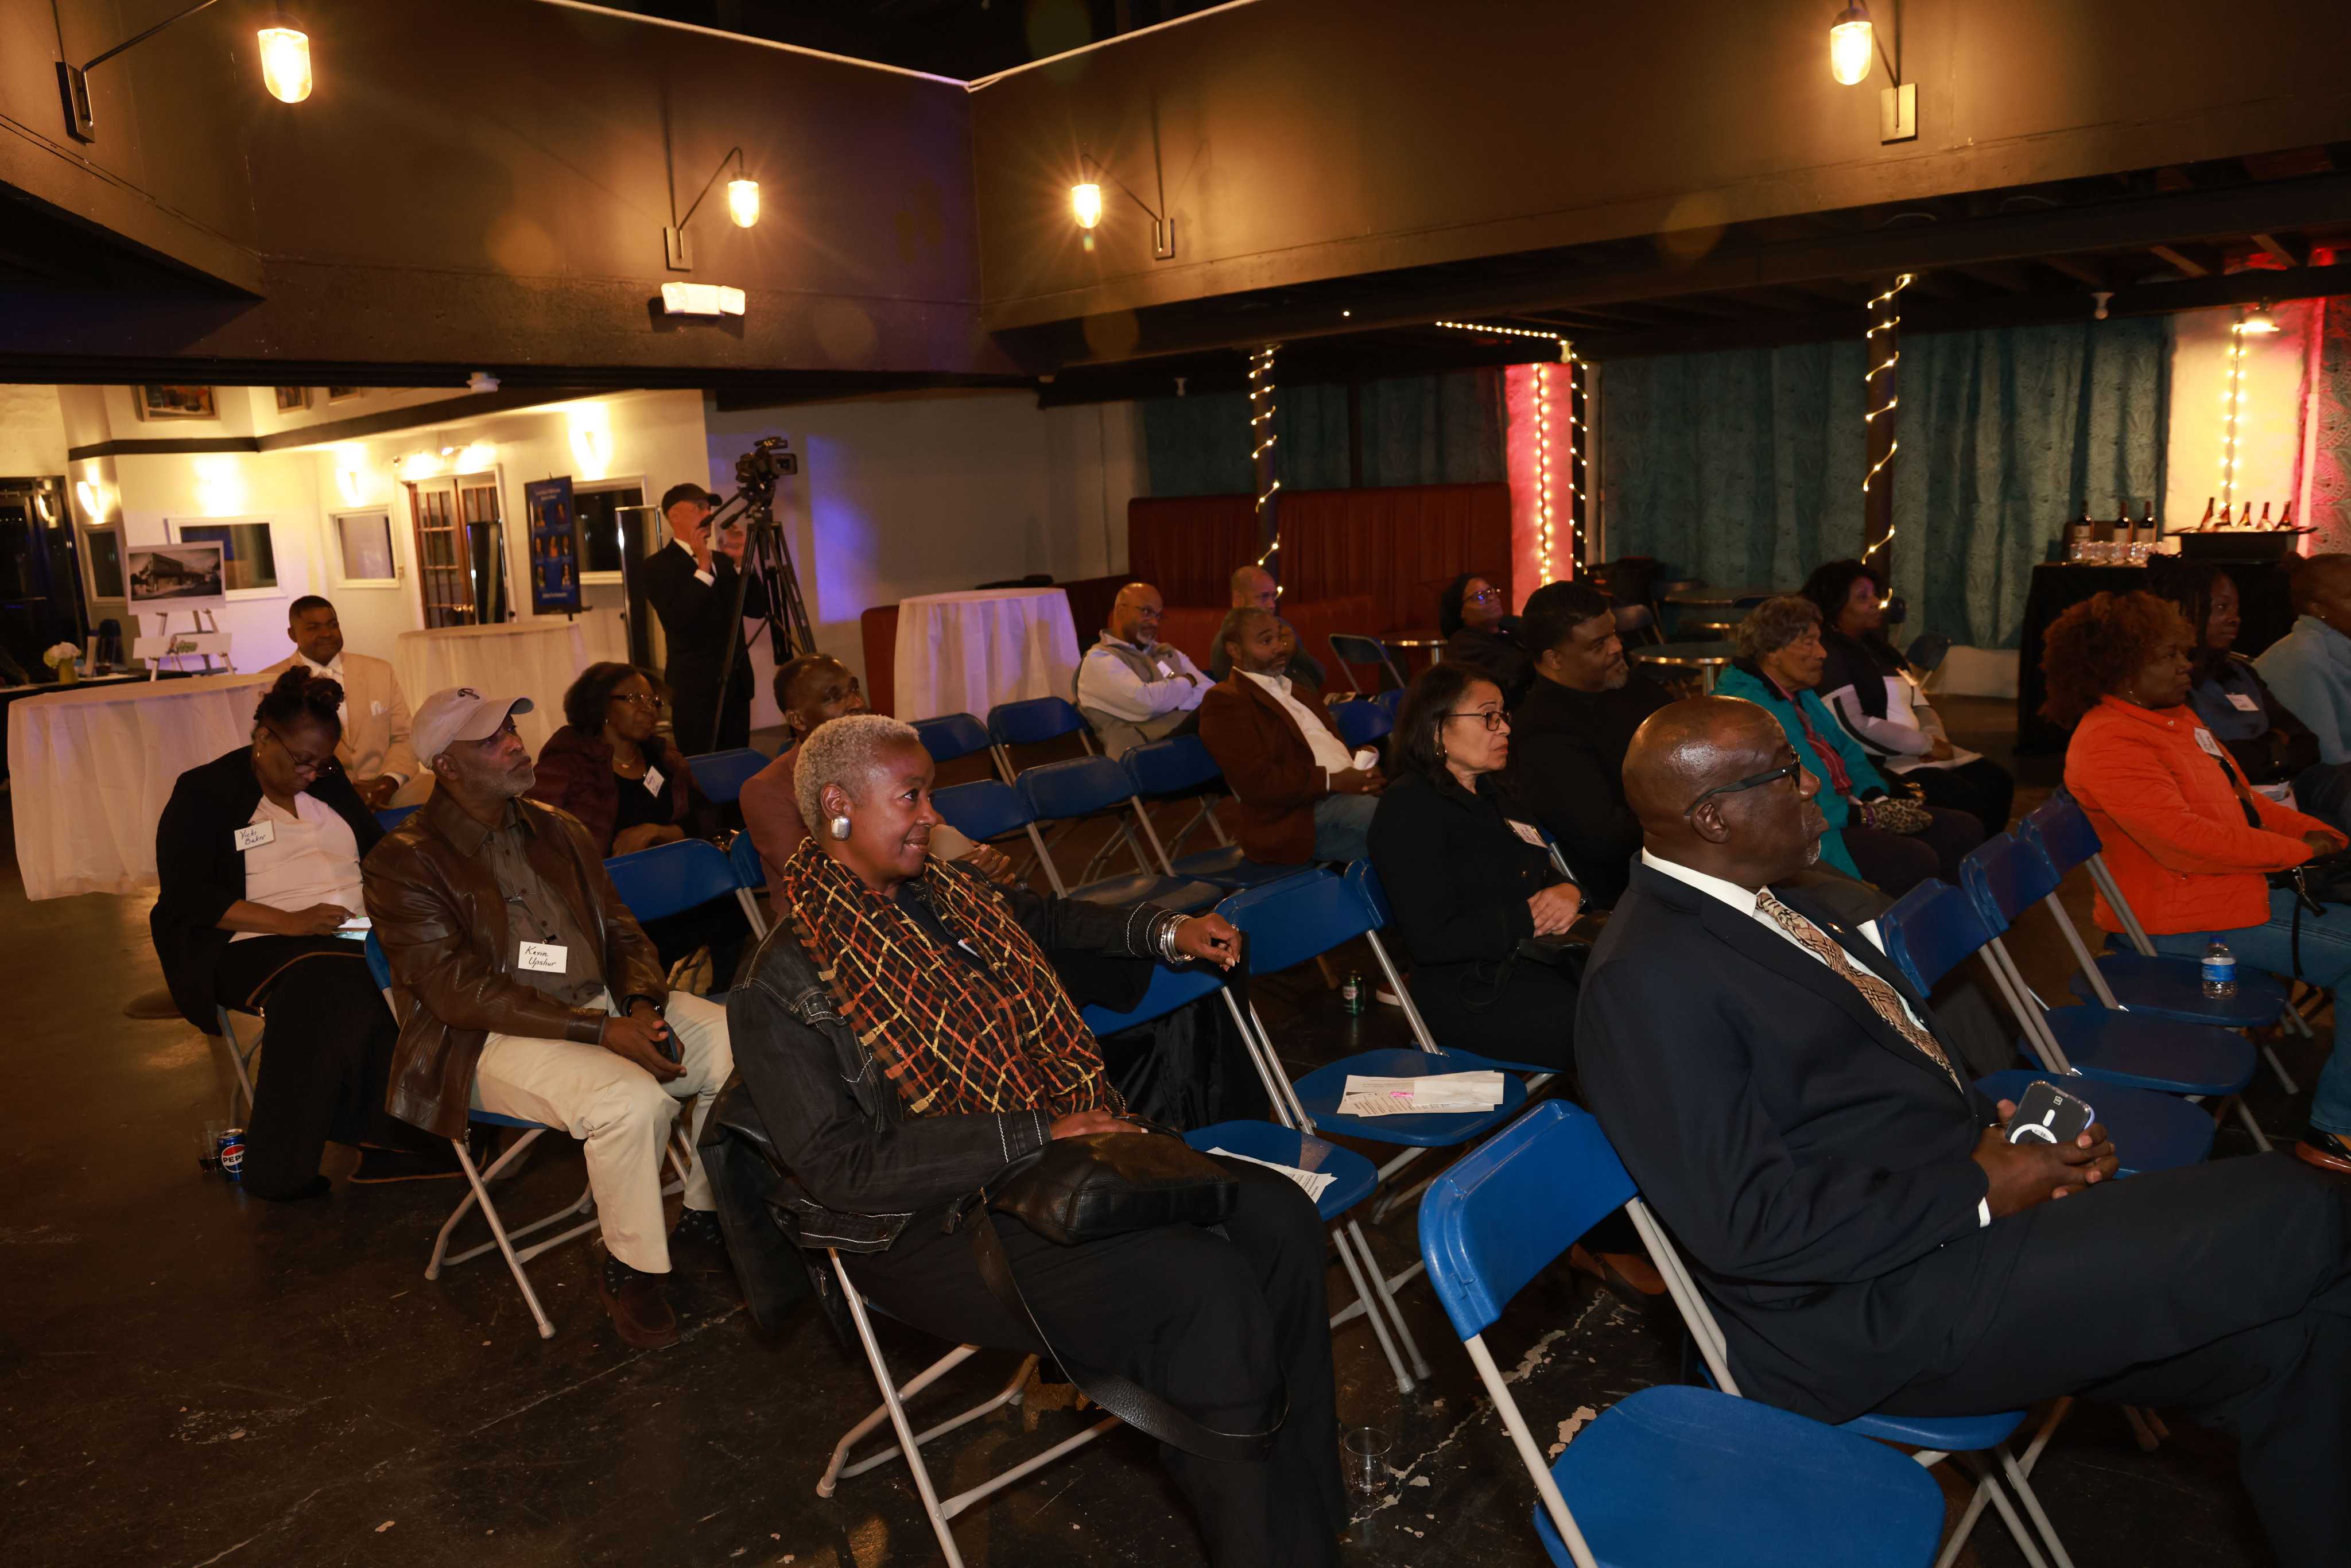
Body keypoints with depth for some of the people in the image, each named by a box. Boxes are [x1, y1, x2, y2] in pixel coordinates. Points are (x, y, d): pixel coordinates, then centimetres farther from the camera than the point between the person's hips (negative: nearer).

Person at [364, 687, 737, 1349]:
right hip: (492, 1040, -6)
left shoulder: (558, 830, 13)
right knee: (632, 1099, -32)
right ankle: (629, 1265, -6)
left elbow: (622, 932, 14)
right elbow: (459, 992, -16)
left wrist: (642, 1005, -10)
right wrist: (599, 1030, -24)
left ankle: (705, 1219, 6)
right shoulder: (404, 862, -6)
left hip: (604, 1007, 6)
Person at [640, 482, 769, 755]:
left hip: (737, 682, 6)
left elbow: (758, 608, 8)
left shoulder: (723, 560, 15)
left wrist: (741, 562, -4)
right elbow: (678, 621, -18)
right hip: (696, 686, -6)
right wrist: (703, 567, -19)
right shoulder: (658, 566, -4)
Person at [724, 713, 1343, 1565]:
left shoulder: (955, 892, 11)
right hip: (931, 1226, -7)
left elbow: (1049, 920, 32)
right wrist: (1036, 1136, -22)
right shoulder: (784, 987, -10)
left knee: (1279, 1221, -15)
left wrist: (1166, 932, 16)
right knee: (1207, 1289, -27)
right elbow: (841, 1168, -17)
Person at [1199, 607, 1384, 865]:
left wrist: (1366, 772, 1)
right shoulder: (1223, 702, -2)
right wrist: (1334, 781, -15)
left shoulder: (1302, 693, 27)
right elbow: (1256, 783, -13)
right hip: (1297, 817, -9)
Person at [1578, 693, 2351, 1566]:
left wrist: (1994, 1134, 1)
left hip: (1955, 1212, 9)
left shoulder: (1767, 906, 11)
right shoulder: (1644, 978, -20)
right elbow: (1751, 1223, -22)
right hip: (1871, 1314, -9)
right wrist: (1980, 1191, -14)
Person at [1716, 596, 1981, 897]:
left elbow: (1845, 748, 23)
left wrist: (1875, 795, 4)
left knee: (1966, 830, 0)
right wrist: (1863, 816, -20)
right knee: (1915, 861, -28)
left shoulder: (1802, 694, 16)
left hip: (1845, 807, 10)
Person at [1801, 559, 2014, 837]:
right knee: (1966, 801, -23)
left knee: (1998, 781, -3)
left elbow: (1919, 706, 18)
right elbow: (1854, 727, -21)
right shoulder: (1828, 656, -11)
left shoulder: (1877, 647, 18)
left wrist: (1936, 738, -5)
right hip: (1876, 761, -9)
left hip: (1916, 752, 9)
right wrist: (1927, 744, -15)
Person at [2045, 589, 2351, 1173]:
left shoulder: (2173, 713, 11)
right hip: (2190, 923, -10)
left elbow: (2242, 798, 20)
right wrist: (2295, 850, -15)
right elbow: (2186, 842, -26)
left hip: (2244, 888, 10)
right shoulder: (2110, 744, -21)